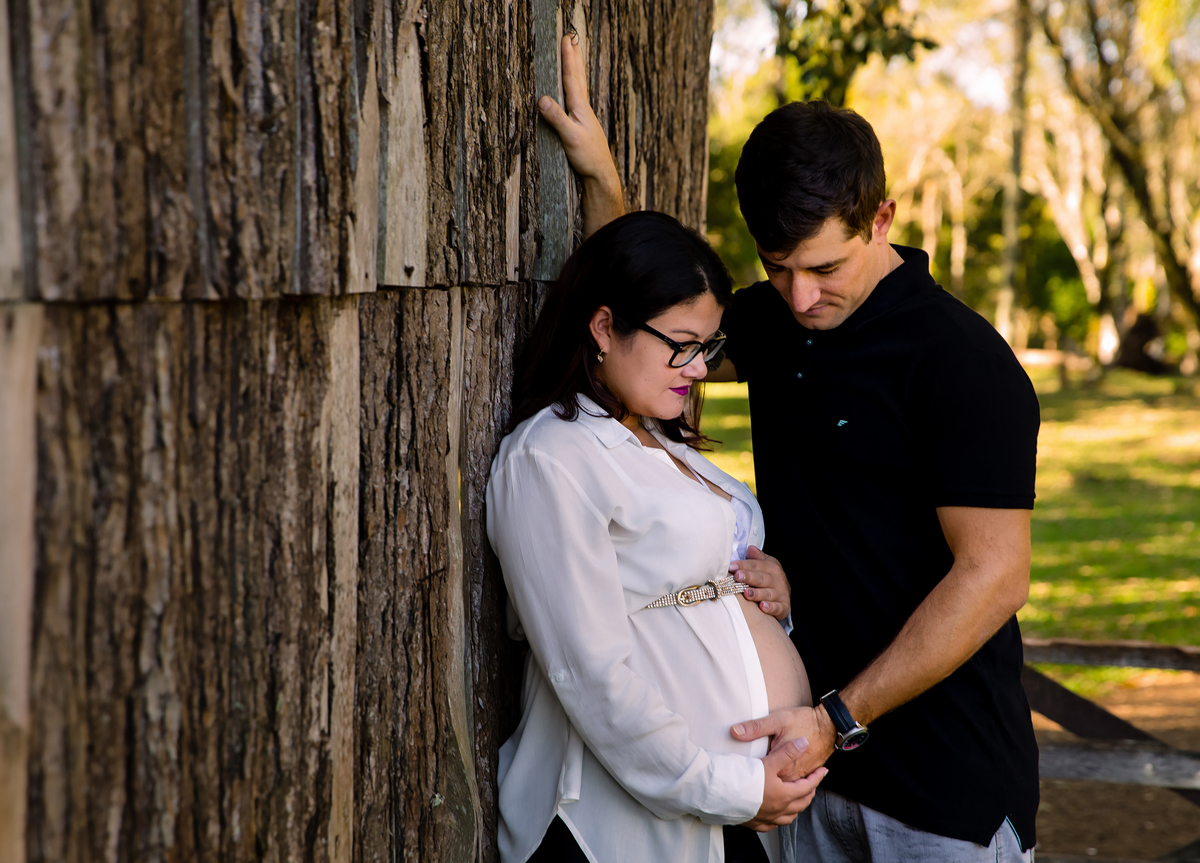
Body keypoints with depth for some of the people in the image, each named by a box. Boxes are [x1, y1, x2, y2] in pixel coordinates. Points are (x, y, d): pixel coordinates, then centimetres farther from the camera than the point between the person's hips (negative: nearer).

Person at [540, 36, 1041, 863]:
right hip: (815, 749, 7)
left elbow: (993, 576, -19)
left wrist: (842, 717, -20)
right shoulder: (777, 322, 6)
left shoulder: (961, 361, -17)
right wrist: (601, 179, 7)